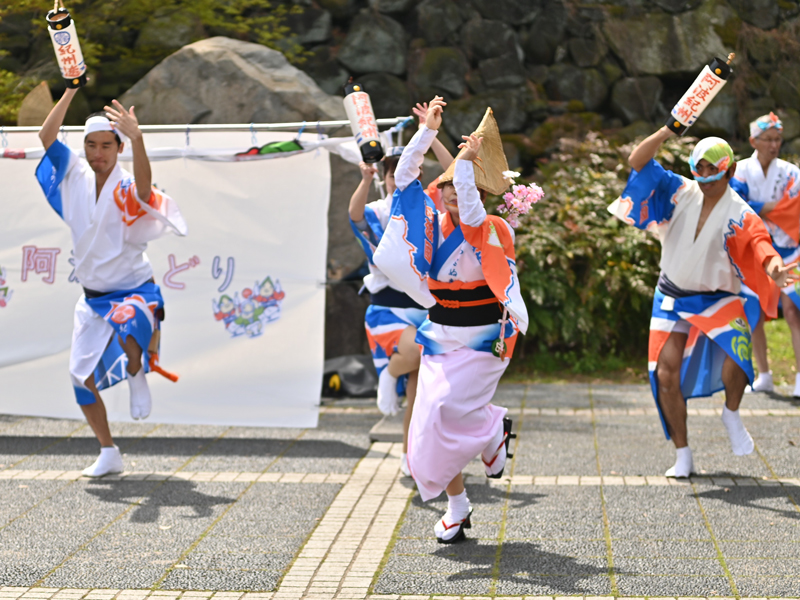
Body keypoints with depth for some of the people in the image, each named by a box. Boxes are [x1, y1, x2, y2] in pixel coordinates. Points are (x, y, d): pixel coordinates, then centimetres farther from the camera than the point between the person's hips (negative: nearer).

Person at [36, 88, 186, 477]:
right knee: (82, 376, 7)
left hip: (134, 291, -6)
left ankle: (138, 378, -5)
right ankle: (108, 454, 24)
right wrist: (71, 90, -16)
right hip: (92, 296, 6)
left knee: (125, 332, -39)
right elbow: (46, 137, -7)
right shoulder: (75, 176, 0)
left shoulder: (126, 189, -15)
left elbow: (143, 187, -39)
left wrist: (137, 138, -54)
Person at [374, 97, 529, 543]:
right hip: (440, 339, 5)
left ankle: (494, 431, 13)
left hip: (482, 341, -5)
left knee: (447, 411, -20)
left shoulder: (488, 231, -10)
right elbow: (405, 176, -1)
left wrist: (467, 161, -36)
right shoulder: (434, 223, 3)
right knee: (433, 426, 2)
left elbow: (469, 212, -32)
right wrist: (429, 129, -7)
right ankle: (458, 507, 16)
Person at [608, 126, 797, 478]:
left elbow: (759, 244, -32)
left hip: (717, 299, -3)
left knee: (736, 361, -28)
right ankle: (682, 457, 10)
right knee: (666, 373, -4)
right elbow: (638, 162, -9)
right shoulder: (680, 192, -5)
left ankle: (732, 415, 6)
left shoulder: (740, 215, -13)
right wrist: (666, 132, -24)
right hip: (672, 297, 3)